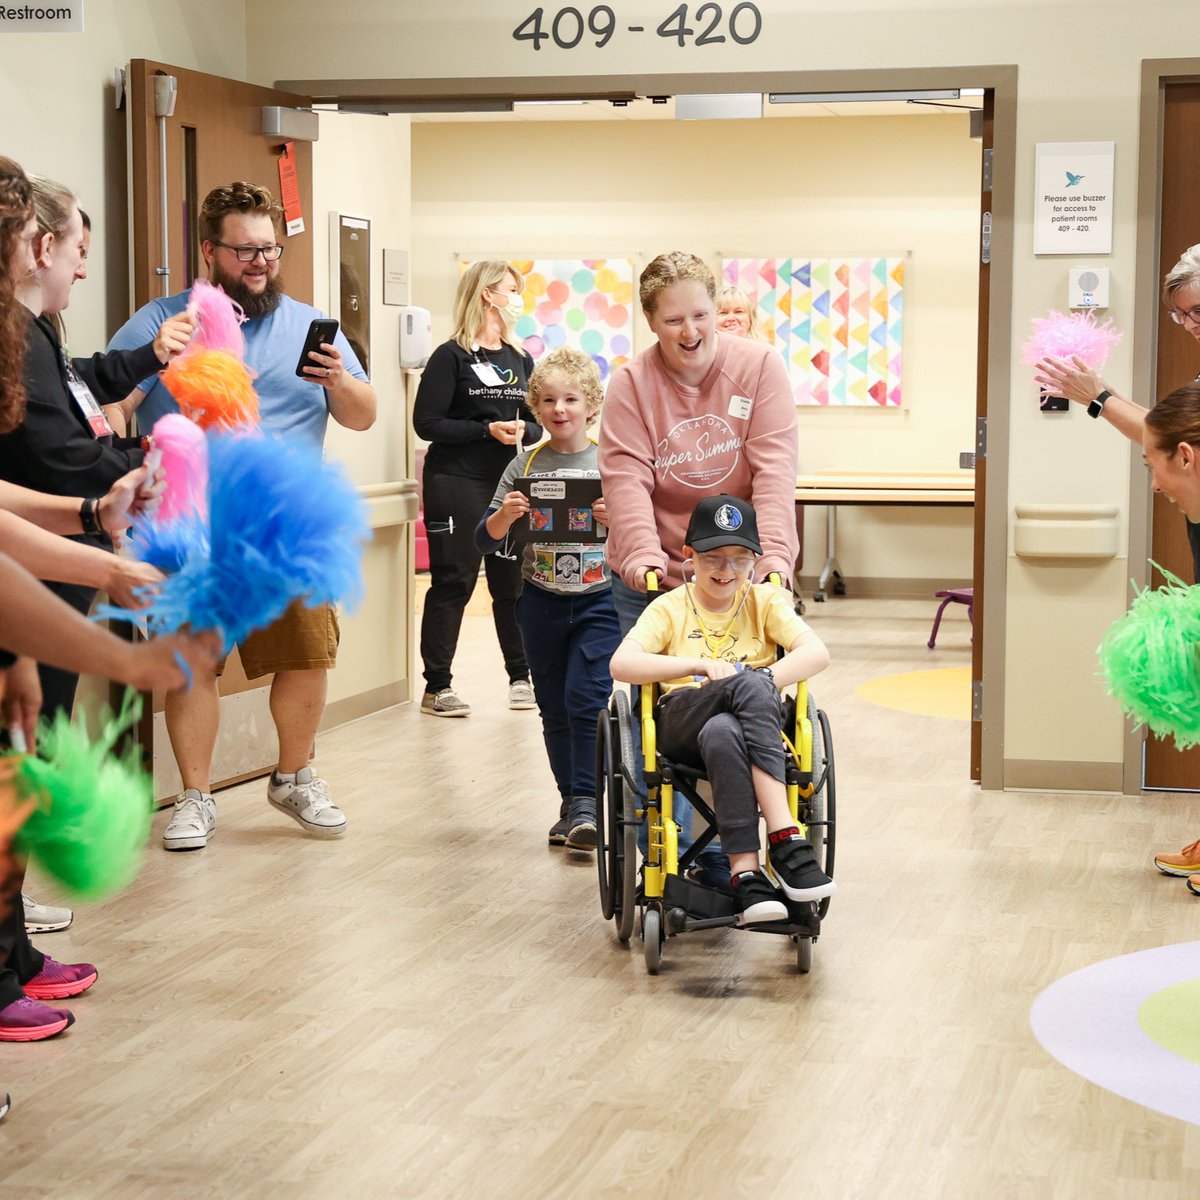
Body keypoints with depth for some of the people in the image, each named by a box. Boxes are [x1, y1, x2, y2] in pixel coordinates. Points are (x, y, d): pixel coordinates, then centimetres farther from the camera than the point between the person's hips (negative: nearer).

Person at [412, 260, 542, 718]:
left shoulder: (520, 359, 14)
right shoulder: (451, 356, -4)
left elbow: (537, 422, 17)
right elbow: (427, 422, -10)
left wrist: (523, 431, -7)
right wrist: (488, 430, -17)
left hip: (510, 484, 5)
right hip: (457, 484, -5)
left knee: (514, 581, 6)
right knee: (453, 583, -3)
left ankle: (521, 677, 18)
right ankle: (436, 686, 3)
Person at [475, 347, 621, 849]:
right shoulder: (525, 467, 3)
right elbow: (486, 541, 3)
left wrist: (620, 518, -22)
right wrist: (505, 515, -17)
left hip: (599, 601, -3)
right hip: (542, 603, 3)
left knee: (587, 698, -13)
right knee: (554, 707, 10)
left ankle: (585, 805, -9)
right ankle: (570, 802, 21)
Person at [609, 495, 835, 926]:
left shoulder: (763, 601, 13)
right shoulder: (671, 608, 10)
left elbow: (817, 653, -4)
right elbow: (622, 664, -8)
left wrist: (767, 679, -22)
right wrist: (698, 666, -19)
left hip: (753, 725, 1)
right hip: (680, 726, -1)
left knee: (721, 734, -39)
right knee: (749, 684, -35)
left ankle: (745, 870, -40)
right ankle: (785, 838, -43)